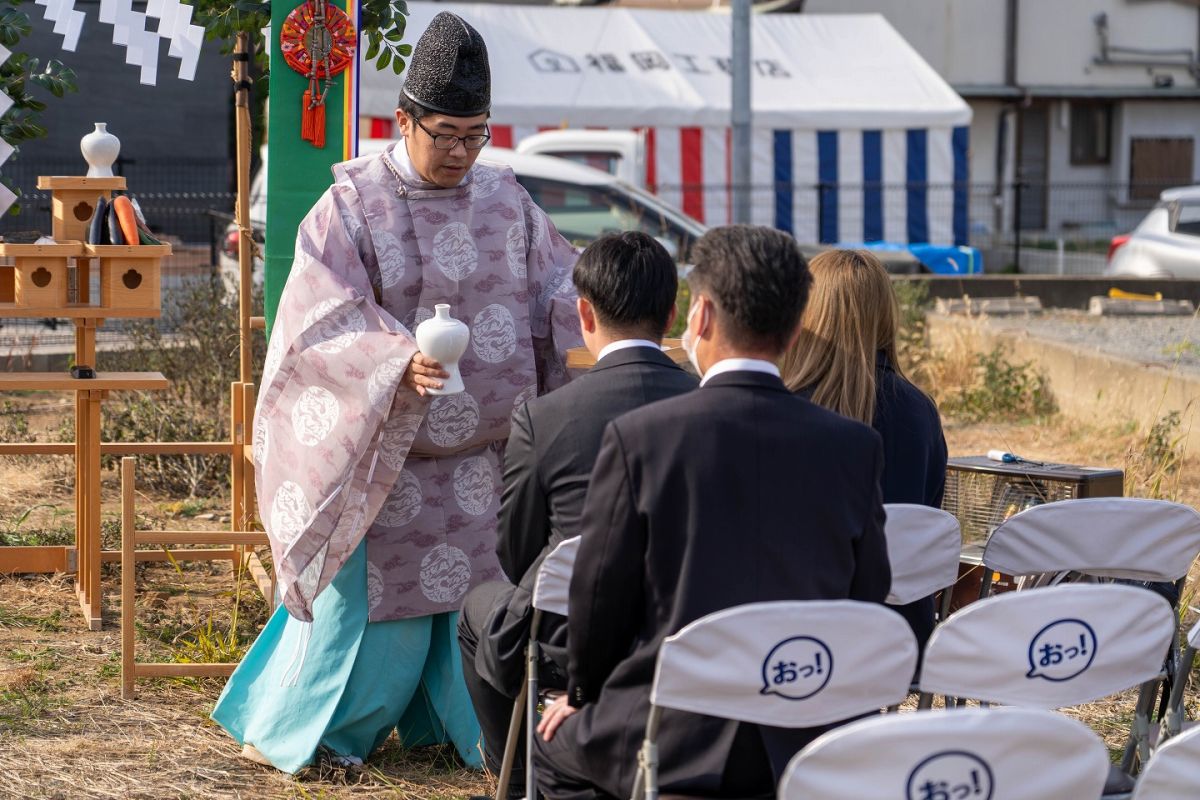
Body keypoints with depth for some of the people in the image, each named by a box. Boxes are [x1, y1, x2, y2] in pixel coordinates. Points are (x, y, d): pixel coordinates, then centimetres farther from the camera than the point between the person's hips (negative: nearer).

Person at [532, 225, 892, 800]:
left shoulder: (639, 436, -12)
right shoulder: (855, 446, -2)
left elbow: (600, 594, -5)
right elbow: (868, 598, 4)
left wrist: (583, 694, 13)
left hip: (676, 746, -4)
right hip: (809, 751, 4)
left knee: (555, 746, 25)